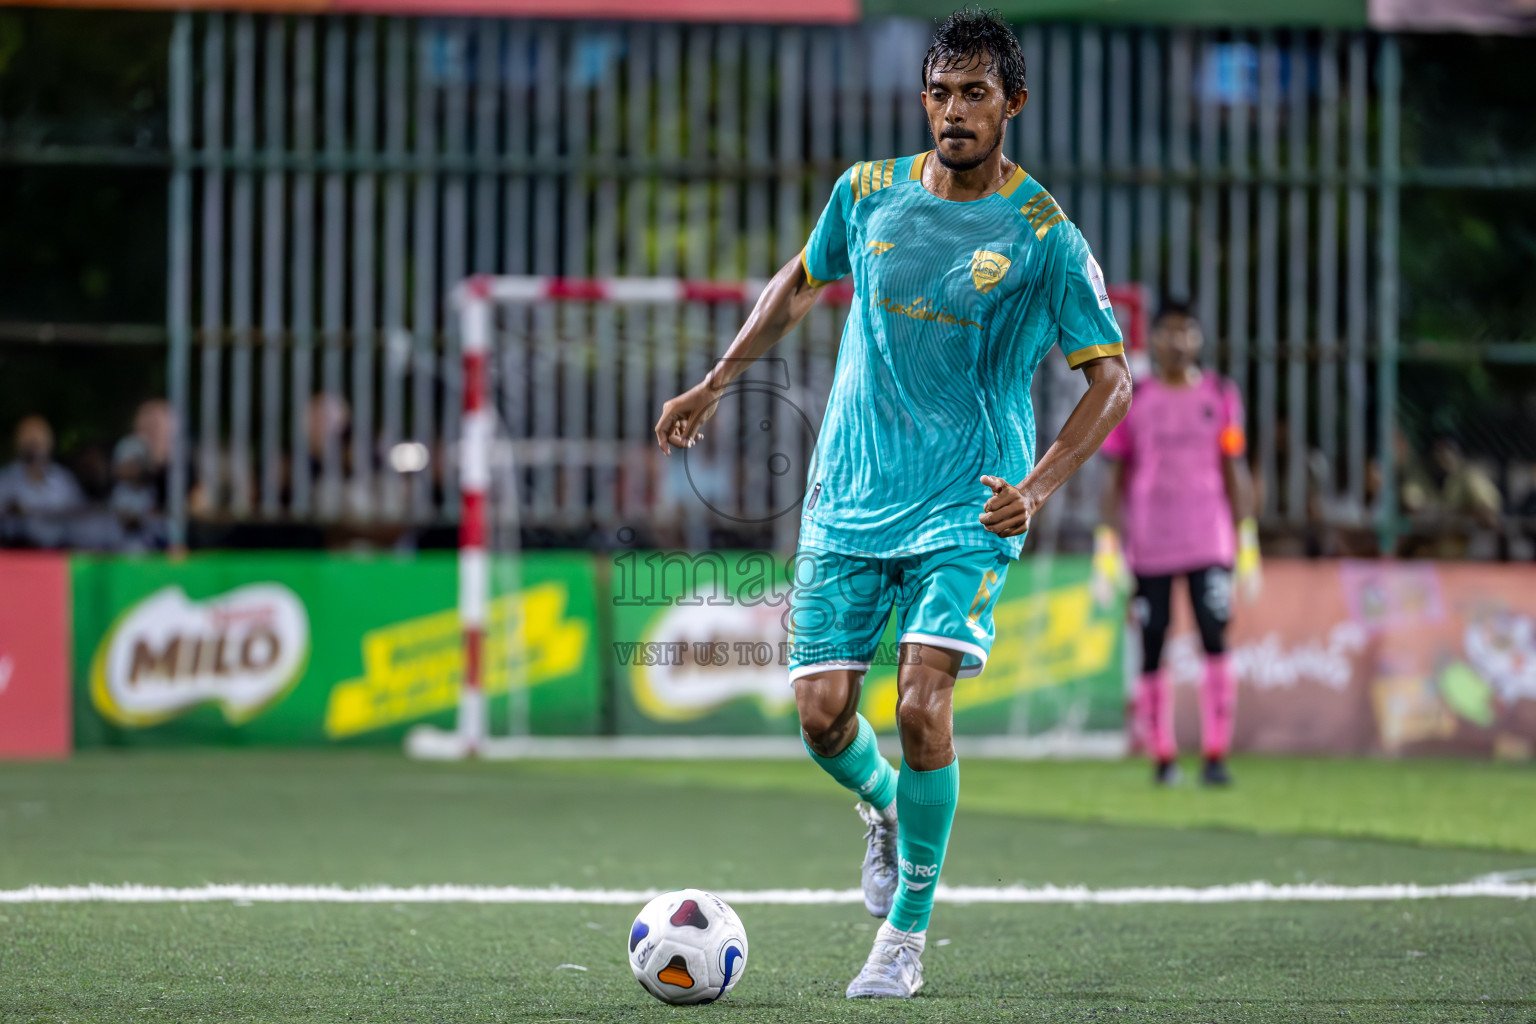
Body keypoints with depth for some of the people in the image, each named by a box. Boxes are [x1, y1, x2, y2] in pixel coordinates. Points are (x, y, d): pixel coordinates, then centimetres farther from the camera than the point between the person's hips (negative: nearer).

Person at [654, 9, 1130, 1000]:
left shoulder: (1043, 234, -9)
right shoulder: (869, 191, 3)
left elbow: (1111, 377, -5)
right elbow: (800, 282, 22)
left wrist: (1038, 487, -18)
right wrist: (717, 383, 19)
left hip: (967, 508, -4)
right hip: (849, 499, 4)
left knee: (923, 704, -18)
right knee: (823, 713, -3)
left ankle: (907, 935, -2)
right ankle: (886, 807, 33)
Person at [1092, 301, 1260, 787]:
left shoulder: (1220, 395, 8)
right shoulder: (1133, 400, 6)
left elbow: (1235, 473, 9)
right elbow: (1116, 478, 6)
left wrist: (1248, 546, 4)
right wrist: (1106, 548, 0)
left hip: (1209, 541, 0)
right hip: (1149, 543, 0)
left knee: (1215, 640, -11)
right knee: (1152, 647, 1)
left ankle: (1216, 755, -11)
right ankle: (1161, 756, 10)